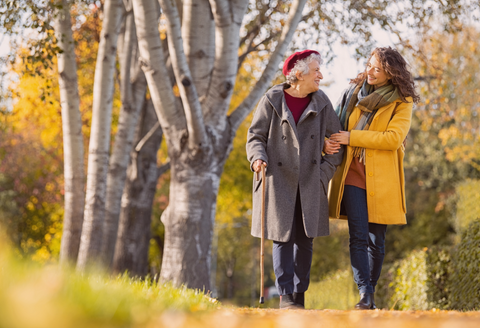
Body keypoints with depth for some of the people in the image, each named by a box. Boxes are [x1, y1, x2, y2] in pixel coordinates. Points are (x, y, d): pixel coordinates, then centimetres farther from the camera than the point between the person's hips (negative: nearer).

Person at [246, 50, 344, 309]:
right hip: (279, 181, -3)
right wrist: (258, 158, -17)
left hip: (309, 183, 3)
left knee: (305, 239, 2)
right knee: (283, 237, -6)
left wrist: (326, 171, 0)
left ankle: (299, 295, 11)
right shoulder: (272, 101, -1)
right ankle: (285, 295, -2)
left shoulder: (321, 103, 7)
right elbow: (255, 136, 2)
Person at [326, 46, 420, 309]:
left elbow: (393, 138, -13)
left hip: (381, 178, -2)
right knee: (358, 236, -12)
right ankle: (364, 293, -17)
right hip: (352, 174, 2)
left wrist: (352, 137, -14)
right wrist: (328, 142, -5)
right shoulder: (353, 92, 12)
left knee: (376, 240, 3)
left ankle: (370, 295, 16)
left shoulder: (402, 102, 1)